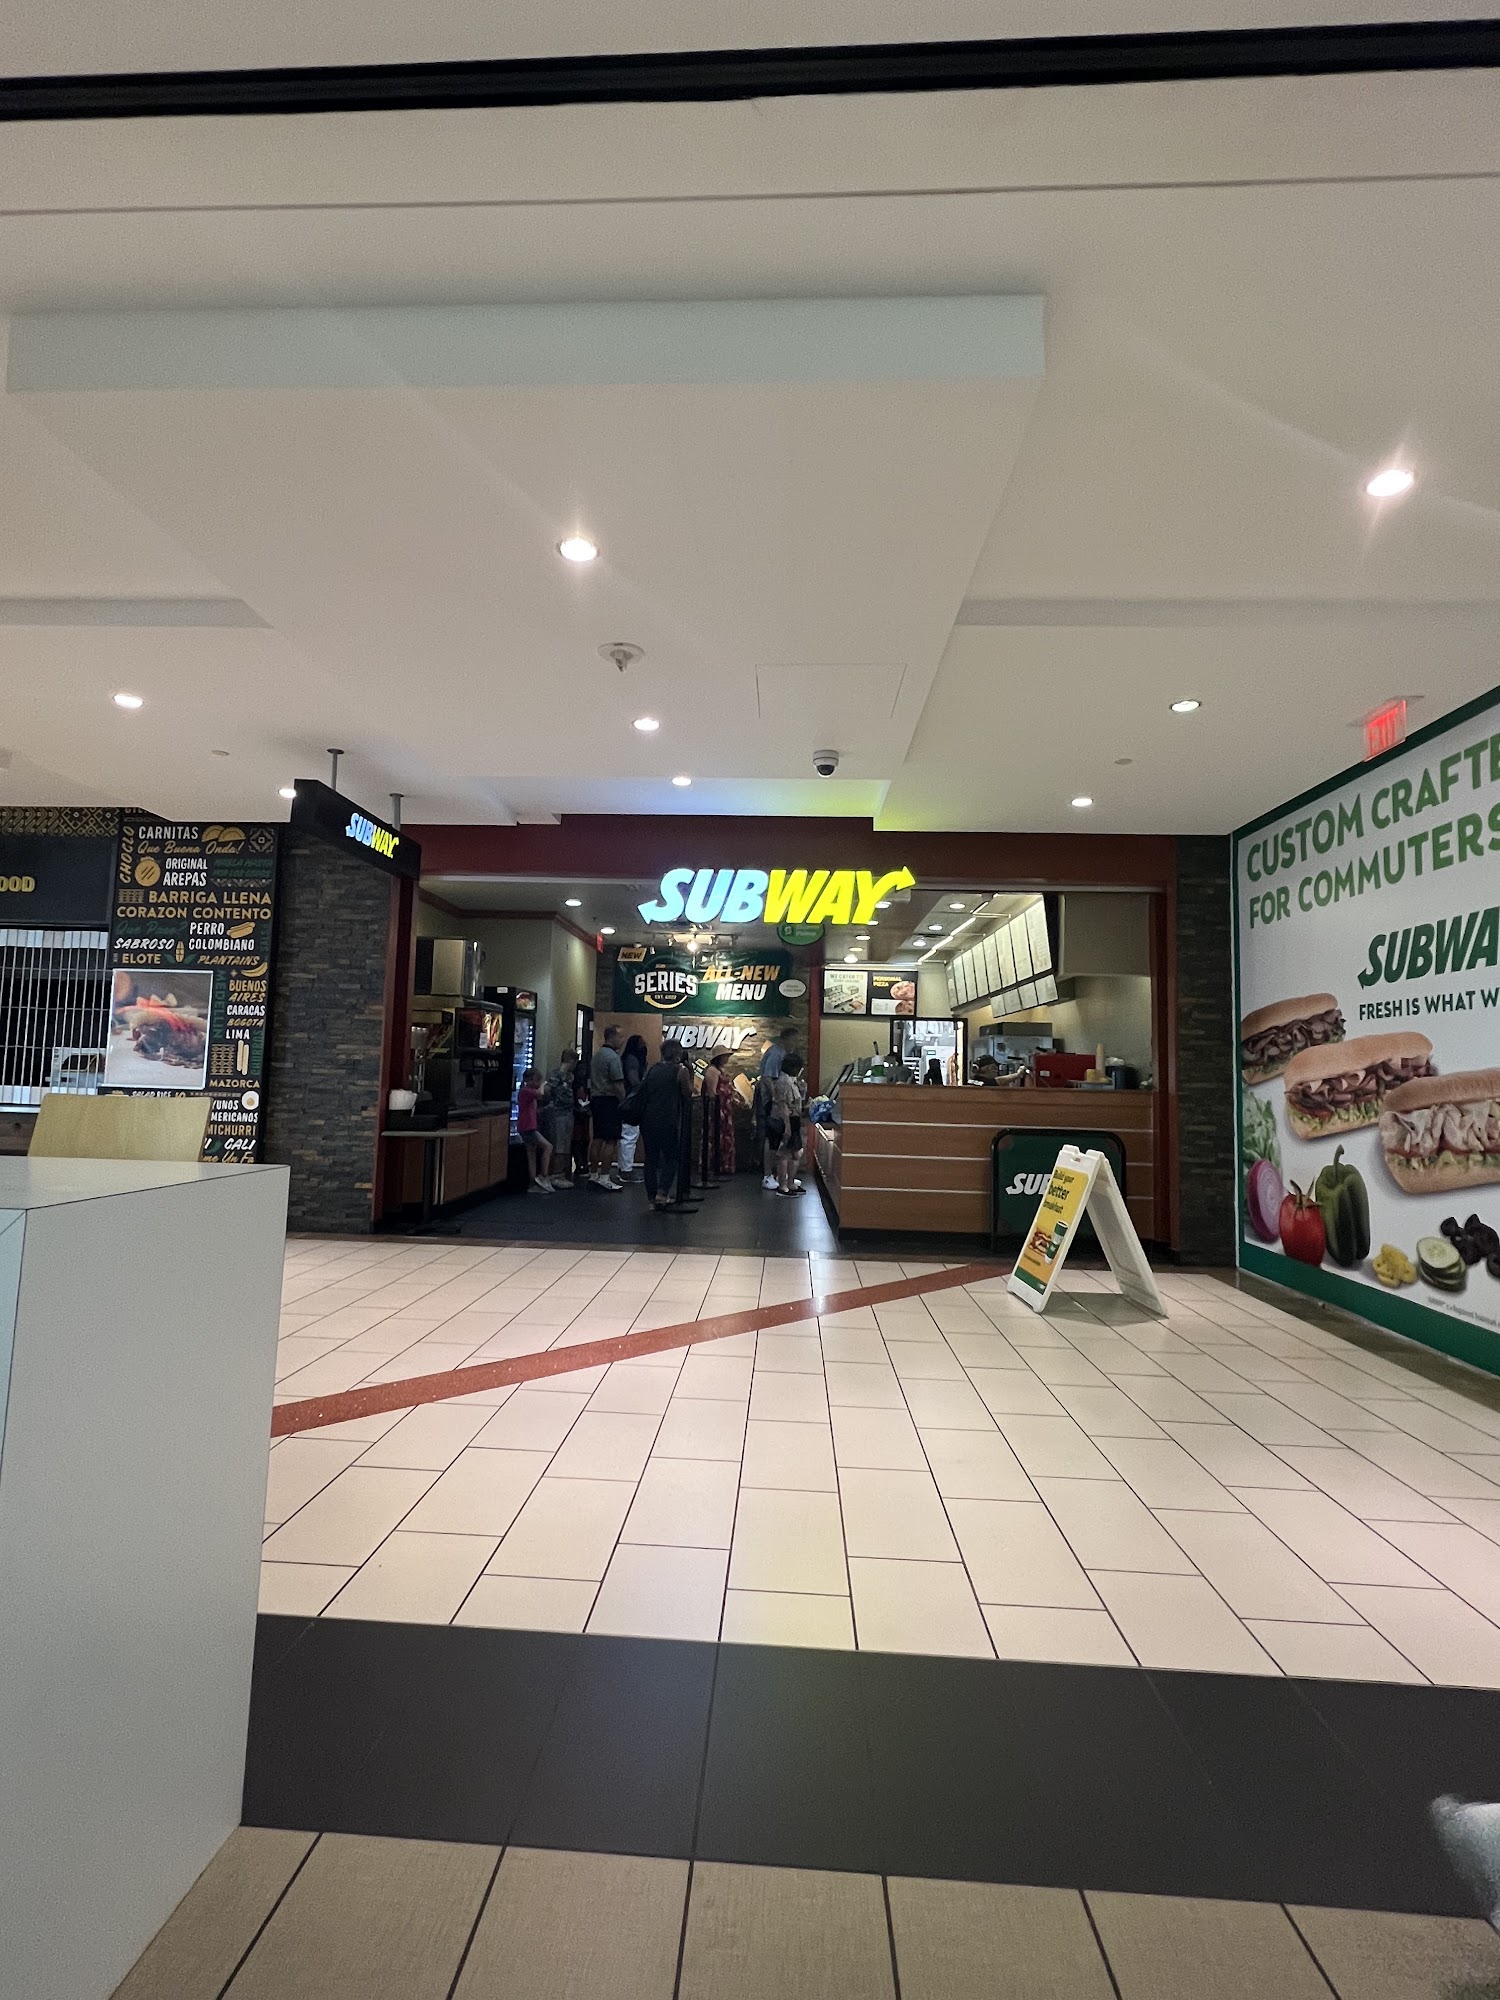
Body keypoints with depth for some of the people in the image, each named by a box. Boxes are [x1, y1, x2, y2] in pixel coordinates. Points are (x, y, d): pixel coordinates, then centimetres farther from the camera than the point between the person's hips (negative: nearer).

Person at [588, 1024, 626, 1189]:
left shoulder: (597, 1055, 15)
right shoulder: (613, 1057, -14)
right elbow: (618, 1084, -19)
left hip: (596, 1099, 10)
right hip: (609, 1101, -10)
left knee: (597, 1139, 13)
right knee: (611, 1140, -7)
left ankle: (593, 1175, 18)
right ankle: (604, 1177, -8)